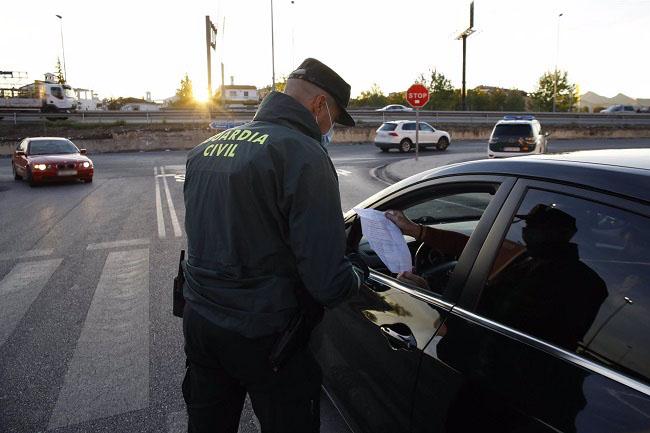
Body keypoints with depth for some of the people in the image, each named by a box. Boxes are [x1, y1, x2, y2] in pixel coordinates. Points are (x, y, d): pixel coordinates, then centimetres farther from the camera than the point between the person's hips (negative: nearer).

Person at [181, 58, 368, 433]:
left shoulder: (205, 148, 6)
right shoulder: (304, 155, -19)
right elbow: (329, 285, -23)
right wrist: (360, 271, -2)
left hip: (197, 319, 7)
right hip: (262, 336, -7)